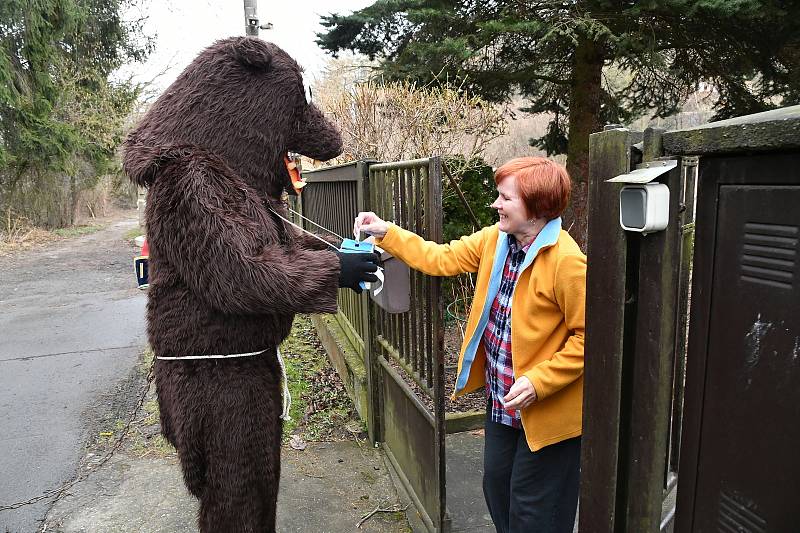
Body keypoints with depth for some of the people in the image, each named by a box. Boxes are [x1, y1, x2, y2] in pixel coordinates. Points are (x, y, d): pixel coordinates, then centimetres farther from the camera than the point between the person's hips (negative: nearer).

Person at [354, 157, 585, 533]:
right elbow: (441, 259, 3)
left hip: (546, 409, -7)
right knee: (496, 485, 25)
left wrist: (539, 382, -26)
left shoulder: (567, 261, -25)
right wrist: (385, 232, -2)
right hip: (501, 398, 8)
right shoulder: (494, 239, -2)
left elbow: (586, 337, -22)